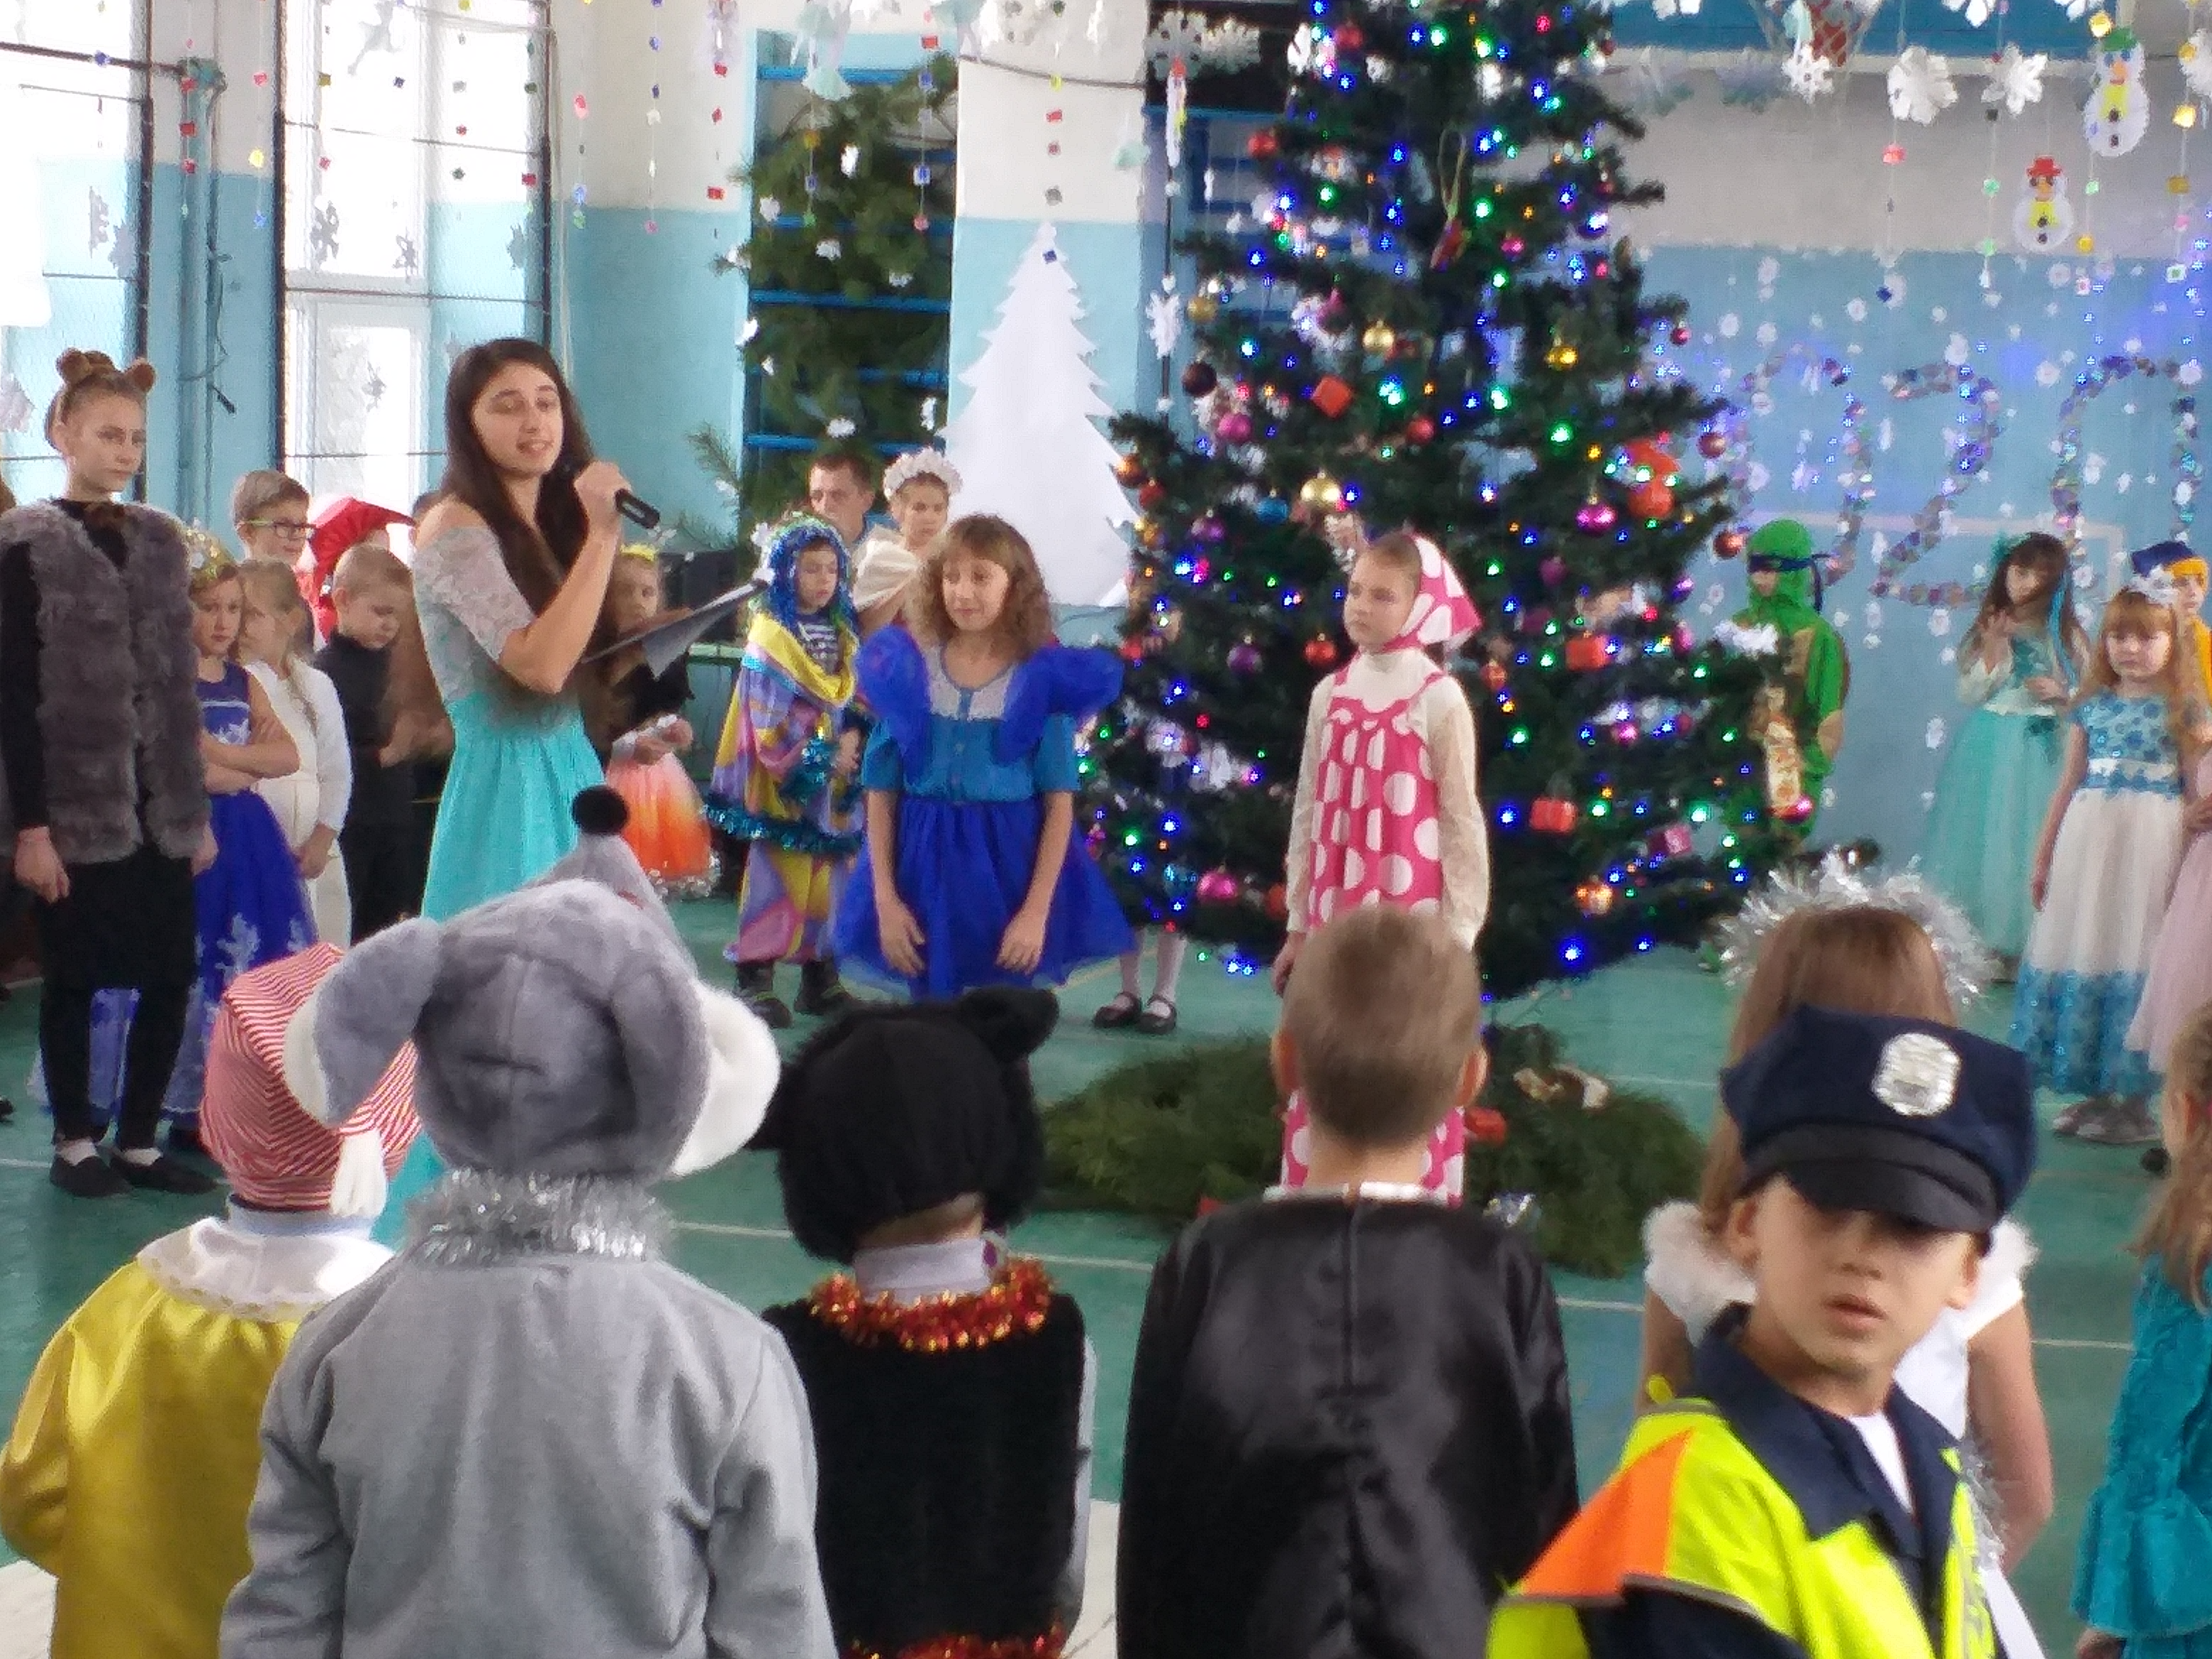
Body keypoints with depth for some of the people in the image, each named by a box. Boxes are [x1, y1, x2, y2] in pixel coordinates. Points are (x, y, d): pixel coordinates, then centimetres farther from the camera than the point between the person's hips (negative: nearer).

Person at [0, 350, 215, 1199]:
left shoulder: (159, 539, 11)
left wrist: (197, 806, 12)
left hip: (159, 803, 5)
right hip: (77, 804, -5)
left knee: (171, 972, 3)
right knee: (75, 977, 3)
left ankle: (139, 1140, 15)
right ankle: (75, 1142, 17)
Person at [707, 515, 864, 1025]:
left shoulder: (845, 635, 12)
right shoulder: (770, 634, -6)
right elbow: (769, 716, -12)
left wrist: (853, 739, -10)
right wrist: (822, 757, -15)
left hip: (837, 781, 6)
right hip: (784, 780, -5)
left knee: (830, 877, 8)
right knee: (775, 877, -6)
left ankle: (821, 978, 16)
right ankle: (756, 980, -2)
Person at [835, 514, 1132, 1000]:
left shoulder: (1045, 679, -4)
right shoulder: (907, 672, 1)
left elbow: (1060, 802, -4)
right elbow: (881, 791, 3)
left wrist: (1038, 910, -10)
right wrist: (885, 900, -3)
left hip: (1009, 869, -2)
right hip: (925, 871, 2)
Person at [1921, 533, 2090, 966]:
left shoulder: (2067, 636, 2)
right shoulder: (1988, 629, 6)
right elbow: (1968, 694, 2)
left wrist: (2063, 695, -15)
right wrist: (1993, 651, -11)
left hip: (2041, 751, -2)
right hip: (1988, 748, 2)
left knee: (2029, 845, -4)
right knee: (1980, 841, 1)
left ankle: (2021, 944, 1)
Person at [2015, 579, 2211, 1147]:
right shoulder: (2092, 707, 10)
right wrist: (2043, 858, 15)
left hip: (2150, 844, -4)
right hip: (2087, 840, 4)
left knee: (2137, 959, -3)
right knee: (2080, 955, 5)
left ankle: (2135, 1103, 6)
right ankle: (2096, 1093, 16)